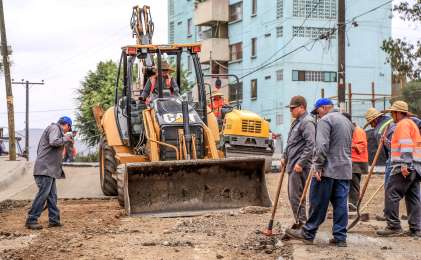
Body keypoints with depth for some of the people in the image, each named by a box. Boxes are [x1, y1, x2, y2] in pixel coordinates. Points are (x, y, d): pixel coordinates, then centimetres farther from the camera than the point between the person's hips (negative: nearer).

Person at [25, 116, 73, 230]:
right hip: (45, 168, -11)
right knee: (43, 194, -11)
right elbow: (53, 142, -23)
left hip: (50, 169, 11)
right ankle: (31, 220, -10)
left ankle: (54, 219, 11)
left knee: (52, 195, 9)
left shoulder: (57, 129, 23)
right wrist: (65, 139, -10)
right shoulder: (54, 128, -6)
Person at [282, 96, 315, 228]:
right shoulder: (296, 122, 19)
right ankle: (299, 222, 21)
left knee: (296, 196, -9)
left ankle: (301, 223, -3)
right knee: (292, 195, 14)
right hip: (292, 165, 10)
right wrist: (284, 157, 22)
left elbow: (310, 145, -22)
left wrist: (300, 163, -23)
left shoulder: (307, 122, -14)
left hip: (300, 167, -10)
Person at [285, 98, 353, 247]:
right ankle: (340, 237, 5)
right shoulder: (347, 121, 19)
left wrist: (317, 166, -16)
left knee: (318, 203, 0)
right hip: (345, 170, 8)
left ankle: (308, 234, 8)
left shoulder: (325, 120, -8)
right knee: (341, 204, 5)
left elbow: (322, 146, -18)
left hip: (328, 169, -7)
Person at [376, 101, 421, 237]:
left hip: (404, 168, -10)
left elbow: (406, 145, -18)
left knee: (392, 194, -9)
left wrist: (404, 164, -25)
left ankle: (394, 226, -11)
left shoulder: (403, 124, -6)